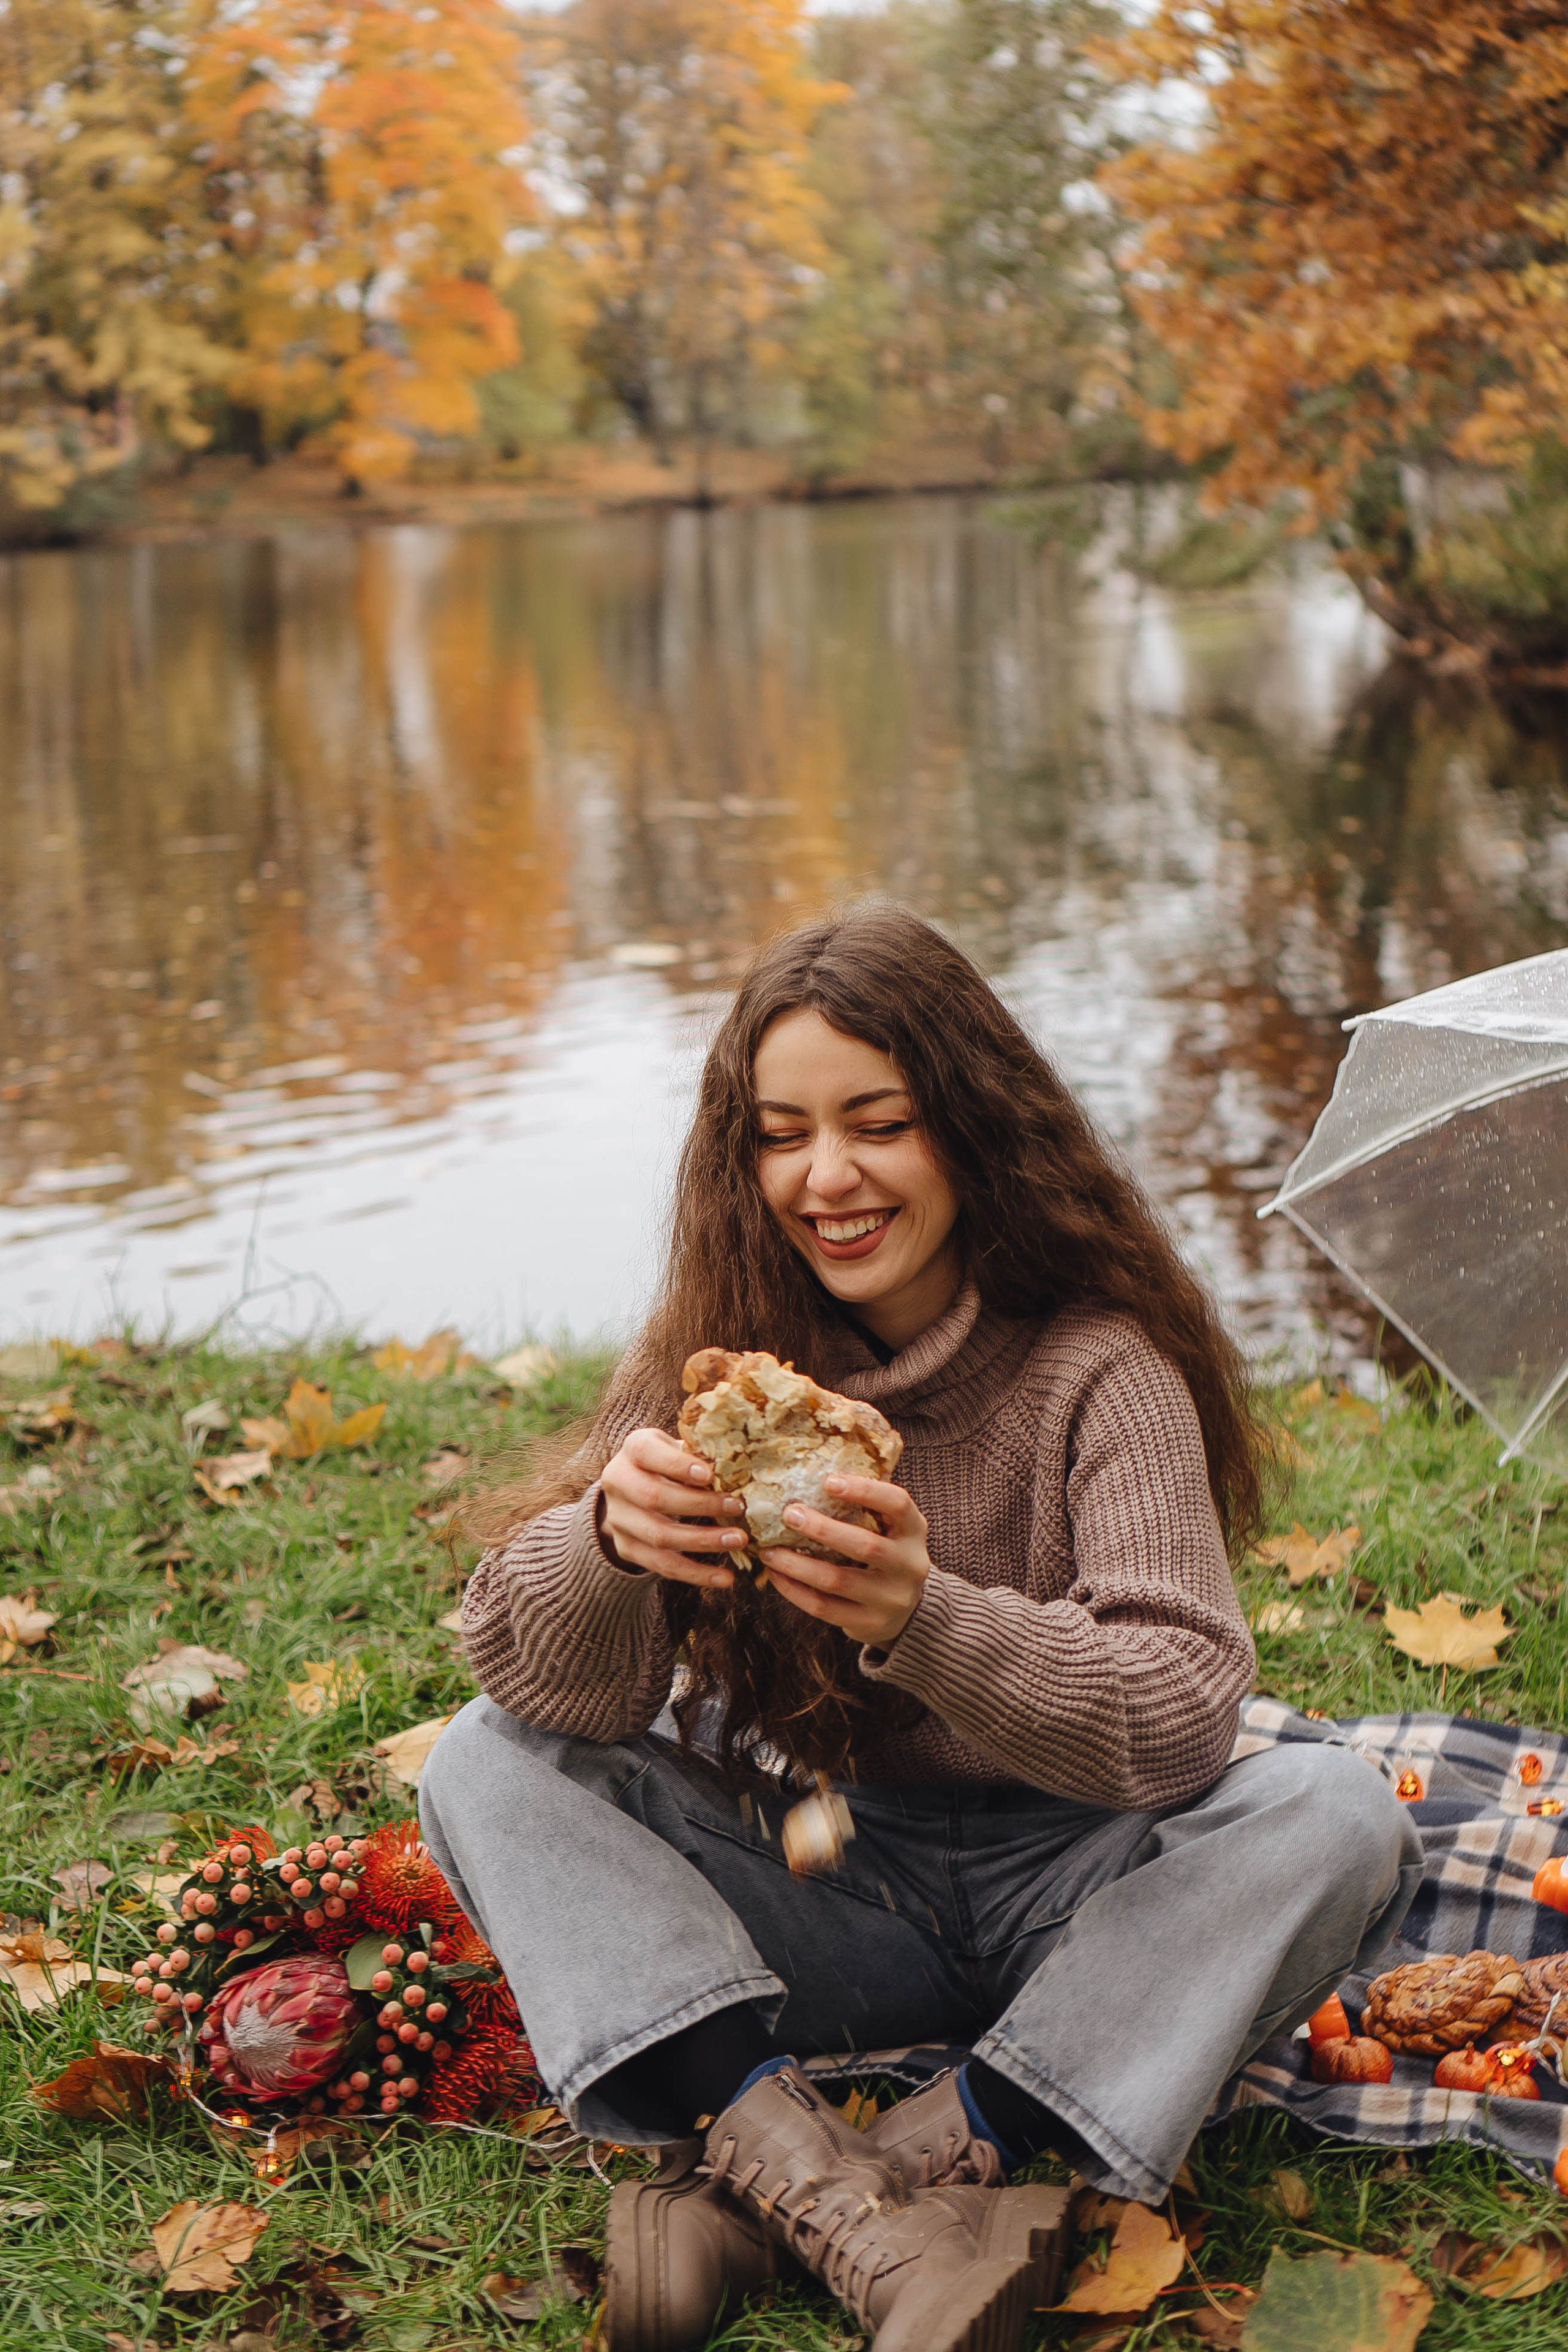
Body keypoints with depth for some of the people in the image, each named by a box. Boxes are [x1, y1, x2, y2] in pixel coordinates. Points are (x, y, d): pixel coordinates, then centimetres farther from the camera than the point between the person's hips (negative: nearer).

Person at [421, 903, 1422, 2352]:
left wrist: (926, 1619, -42)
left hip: (1061, 1887, -2)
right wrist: (610, 1540, -38)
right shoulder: (715, 1358, -5)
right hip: (805, 1892, 2)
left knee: (1338, 1818, -28)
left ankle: (766, 2188, -31)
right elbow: (538, 1682, -15)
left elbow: (1184, 1718, -25)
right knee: (488, 1768, -18)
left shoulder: (1099, 1364, -13)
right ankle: (870, 2226, -35)